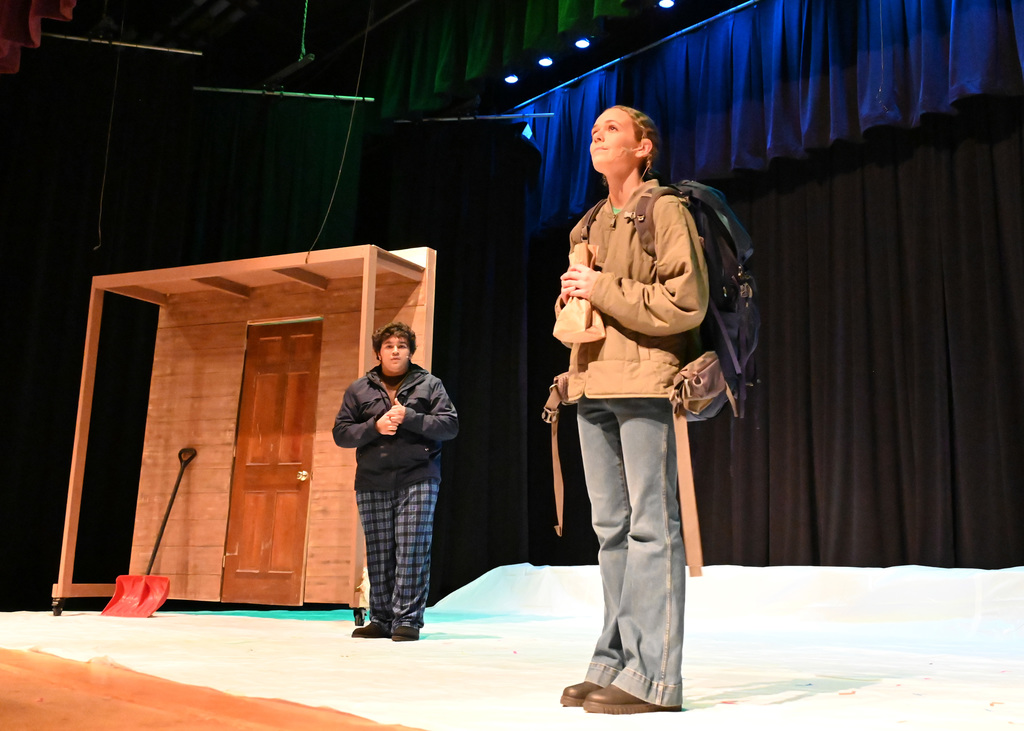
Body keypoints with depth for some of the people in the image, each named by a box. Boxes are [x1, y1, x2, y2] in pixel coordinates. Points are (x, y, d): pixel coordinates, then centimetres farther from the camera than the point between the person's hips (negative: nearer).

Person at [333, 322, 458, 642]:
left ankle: (408, 619, -4)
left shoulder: (429, 384, 9)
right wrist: (375, 427, -10)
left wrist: (409, 418, -12)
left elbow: (450, 424, 0)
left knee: (412, 552, -8)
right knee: (378, 554, 3)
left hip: (417, 480, -2)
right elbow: (341, 433, 7)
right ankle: (381, 619, 11)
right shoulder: (358, 390, 14)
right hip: (372, 483, 2)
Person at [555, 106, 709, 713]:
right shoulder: (591, 225, 23)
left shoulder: (667, 212, 0)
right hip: (593, 387, 8)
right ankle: (613, 664, 14)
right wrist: (570, 298, 4)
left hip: (646, 384, -8)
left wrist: (603, 289, -10)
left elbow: (687, 302, -11)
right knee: (612, 528, 8)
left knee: (651, 526, -8)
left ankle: (651, 676, -5)